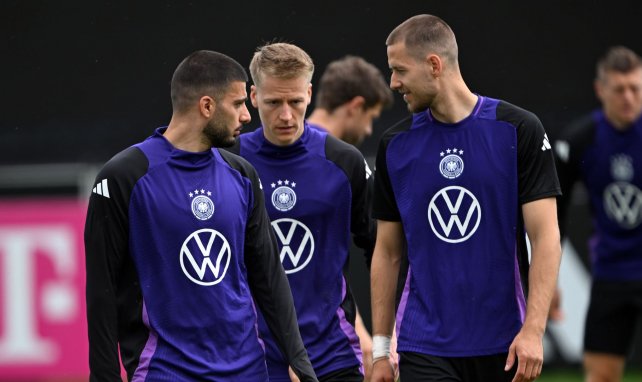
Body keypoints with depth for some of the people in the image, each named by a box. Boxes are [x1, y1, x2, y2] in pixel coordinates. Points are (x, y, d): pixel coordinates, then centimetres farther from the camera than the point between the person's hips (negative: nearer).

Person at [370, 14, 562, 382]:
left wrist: (533, 329, -17)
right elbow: (388, 251, 11)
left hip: (503, 348, -1)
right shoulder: (395, 145, 5)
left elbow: (545, 236, -7)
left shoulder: (519, 130, -4)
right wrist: (380, 349, 8)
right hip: (424, 348, 1)